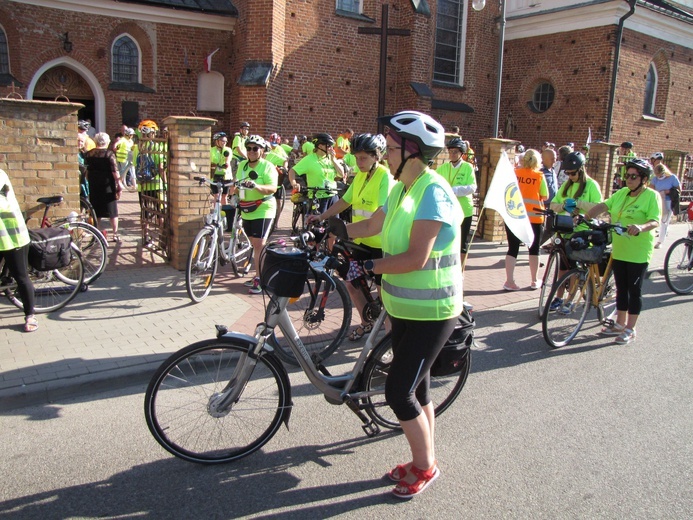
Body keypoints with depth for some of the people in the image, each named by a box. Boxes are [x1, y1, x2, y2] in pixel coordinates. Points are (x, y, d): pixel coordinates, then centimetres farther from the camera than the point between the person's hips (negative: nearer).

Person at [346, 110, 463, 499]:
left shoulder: (433, 192, -21)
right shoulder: (402, 188, 7)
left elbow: (416, 258, -28)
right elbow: (371, 225, 19)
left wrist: (367, 266, -22)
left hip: (431, 313, -9)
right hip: (404, 307, 9)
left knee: (399, 392, -3)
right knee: (417, 387, 18)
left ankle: (426, 467, 20)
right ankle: (424, 461, 35)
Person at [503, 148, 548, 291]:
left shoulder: (514, 173, -1)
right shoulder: (539, 176, -4)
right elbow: (545, 196, -2)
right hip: (533, 217, -1)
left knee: (513, 248, 5)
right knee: (534, 249, 13)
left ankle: (509, 281, -2)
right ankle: (534, 281, 21)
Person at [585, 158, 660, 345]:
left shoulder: (651, 196, -8)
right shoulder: (621, 193, 10)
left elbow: (655, 221, -18)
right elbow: (603, 206, 5)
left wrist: (641, 227, -38)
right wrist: (584, 217, -9)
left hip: (638, 252, -6)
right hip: (619, 250, 6)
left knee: (634, 290, 3)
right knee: (621, 288, 15)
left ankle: (630, 329, 13)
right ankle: (620, 324, 27)